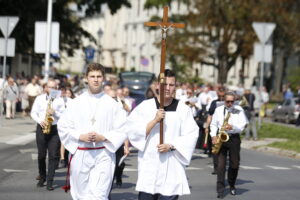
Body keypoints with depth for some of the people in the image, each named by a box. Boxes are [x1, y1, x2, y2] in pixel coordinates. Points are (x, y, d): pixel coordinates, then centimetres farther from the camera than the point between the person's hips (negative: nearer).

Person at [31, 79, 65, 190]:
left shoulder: (60, 100, 5)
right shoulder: (39, 99, 7)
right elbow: (33, 112, 7)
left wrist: (55, 113, -14)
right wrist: (40, 121, -10)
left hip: (55, 129, -1)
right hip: (41, 128, 1)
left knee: (53, 155, -8)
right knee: (41, 155, 6)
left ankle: (50, 181, -7)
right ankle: (42, 177, 24)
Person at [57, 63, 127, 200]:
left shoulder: (112, 104, 2)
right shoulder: (77, 103, 6)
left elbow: (122, 130, 2)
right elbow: (63, 127, 5)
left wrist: (103, 137, -12)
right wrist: (81, 137, -10)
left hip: (103, 156, -2)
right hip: (80, 156, 2)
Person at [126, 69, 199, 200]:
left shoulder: (183, 110, 4)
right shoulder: (145, 106, 3)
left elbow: (191, 135, 1)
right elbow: (133, 131, -4)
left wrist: (171, 146, -13)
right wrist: (155, 120, -15)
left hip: (172, 168, 0)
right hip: (149, 166, 0)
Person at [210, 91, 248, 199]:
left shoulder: (239, 110, 3)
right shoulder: (218, 110, 8)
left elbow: (243, 125, -1)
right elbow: (213, 124, 13)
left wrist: (232, 127, -18)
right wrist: (213, 136, -3)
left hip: (234, 138, 0)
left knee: (234, 164, 5)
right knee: (221, 164, -7)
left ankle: (232, 185, 28)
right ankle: (220, 190, -7)